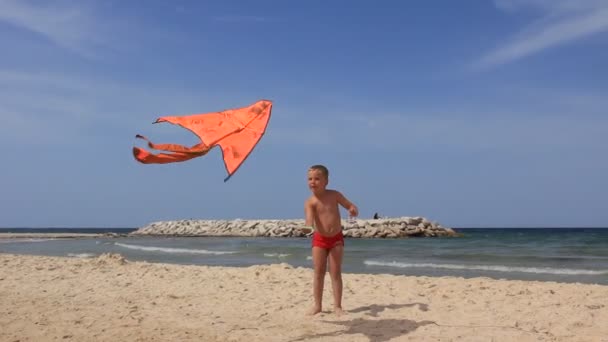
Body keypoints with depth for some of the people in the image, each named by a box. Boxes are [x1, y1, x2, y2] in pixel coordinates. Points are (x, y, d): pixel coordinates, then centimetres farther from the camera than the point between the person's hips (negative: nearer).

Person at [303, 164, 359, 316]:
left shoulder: (334, 195, -6)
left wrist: (354, 211, -20)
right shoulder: (310, 202, -13)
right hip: (319, 239, 0)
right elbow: (309, 219, -30)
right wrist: (309, 224, -53)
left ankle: (337, 306, 7)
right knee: (319, 273, 3)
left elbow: (350, 205, 4)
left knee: (336, 273, 1)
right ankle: (317, 305, 12)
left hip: (336, 238, 1)